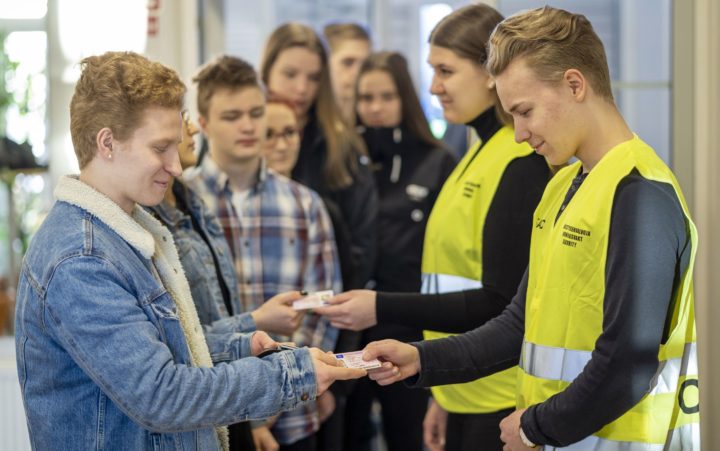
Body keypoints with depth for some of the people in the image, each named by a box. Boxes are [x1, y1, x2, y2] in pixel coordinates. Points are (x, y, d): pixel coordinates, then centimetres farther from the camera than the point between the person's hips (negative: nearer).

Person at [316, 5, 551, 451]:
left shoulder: (521, 163, -15)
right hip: (467, 398, 8)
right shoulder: (481, 153, 12)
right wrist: (444, 395, 16)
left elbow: (502, 304, -18)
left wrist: (382, 308, -17)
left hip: (502, 404, -8)